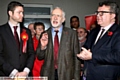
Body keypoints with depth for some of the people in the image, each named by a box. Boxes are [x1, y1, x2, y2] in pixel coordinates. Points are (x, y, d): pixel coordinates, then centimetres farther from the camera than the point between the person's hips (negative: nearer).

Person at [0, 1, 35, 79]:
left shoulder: (27, 32, 10)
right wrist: (13, 72, -14)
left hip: (24, 75, 3)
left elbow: (31, 53, 8)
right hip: (6, 75, -3)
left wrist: (26, 71, -6)